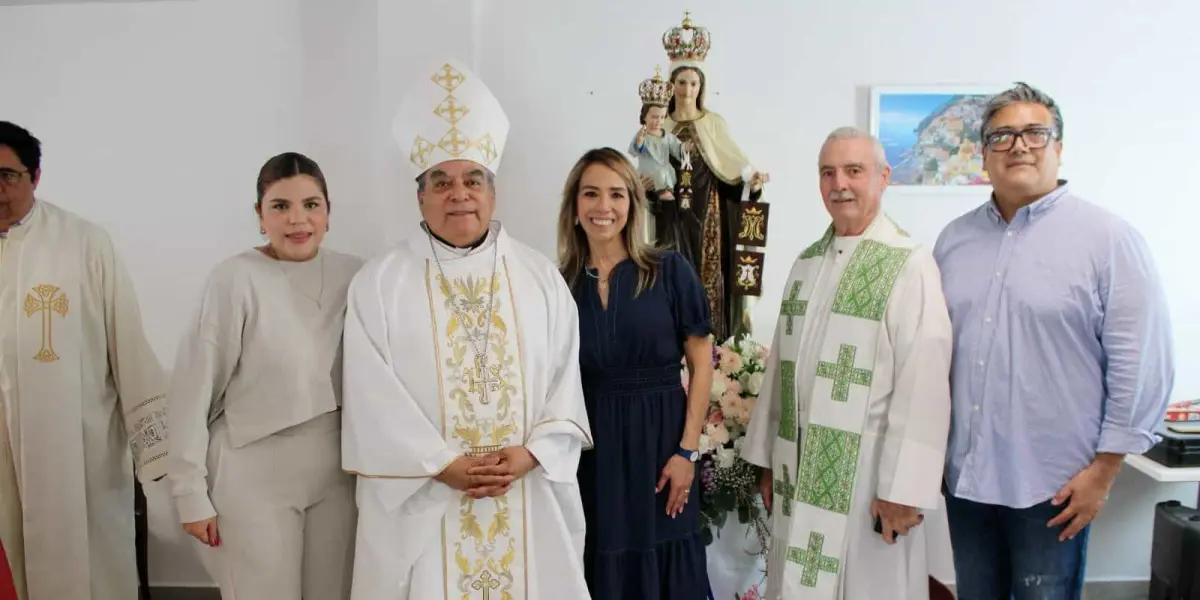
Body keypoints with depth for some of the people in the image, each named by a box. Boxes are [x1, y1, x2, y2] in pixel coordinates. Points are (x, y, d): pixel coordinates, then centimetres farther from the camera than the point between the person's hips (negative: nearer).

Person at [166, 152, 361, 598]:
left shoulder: (353, 275, -1)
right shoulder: (235, 279, -13)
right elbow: (194, 391, -9)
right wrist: (191, 492, -7)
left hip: (337, 474, 4)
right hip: (254, 479, -4)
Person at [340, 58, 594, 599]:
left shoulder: (541, 278, 6)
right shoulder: (378, 283, -1)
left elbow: (565, 376, 3)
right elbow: (373, 395, -7)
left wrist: (532, 452, -10)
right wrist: (441, 465, -13)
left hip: (529, 496, 2)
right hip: (421, 498, -1)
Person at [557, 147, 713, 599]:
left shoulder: (669, 271, -4)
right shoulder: (561, 283, 3)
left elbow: (701, 363, -3)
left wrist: (687, 450, -9)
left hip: (658, 441, -2)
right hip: (590, 450, 2)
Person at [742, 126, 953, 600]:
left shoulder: (909, 264, -11)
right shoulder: (806, 262, 10)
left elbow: (922, 386, -15)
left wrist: (903, 487, -17)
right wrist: (767, 457, 12)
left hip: (865, 469, -6)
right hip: (798, 468, 6)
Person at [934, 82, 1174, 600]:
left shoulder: (1108, 239, -7)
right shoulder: (954, 239, 7)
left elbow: (1141, 367, -9)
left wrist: (1104, 470, -9)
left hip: (1052, 485, -4)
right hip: (963, 476, 4)